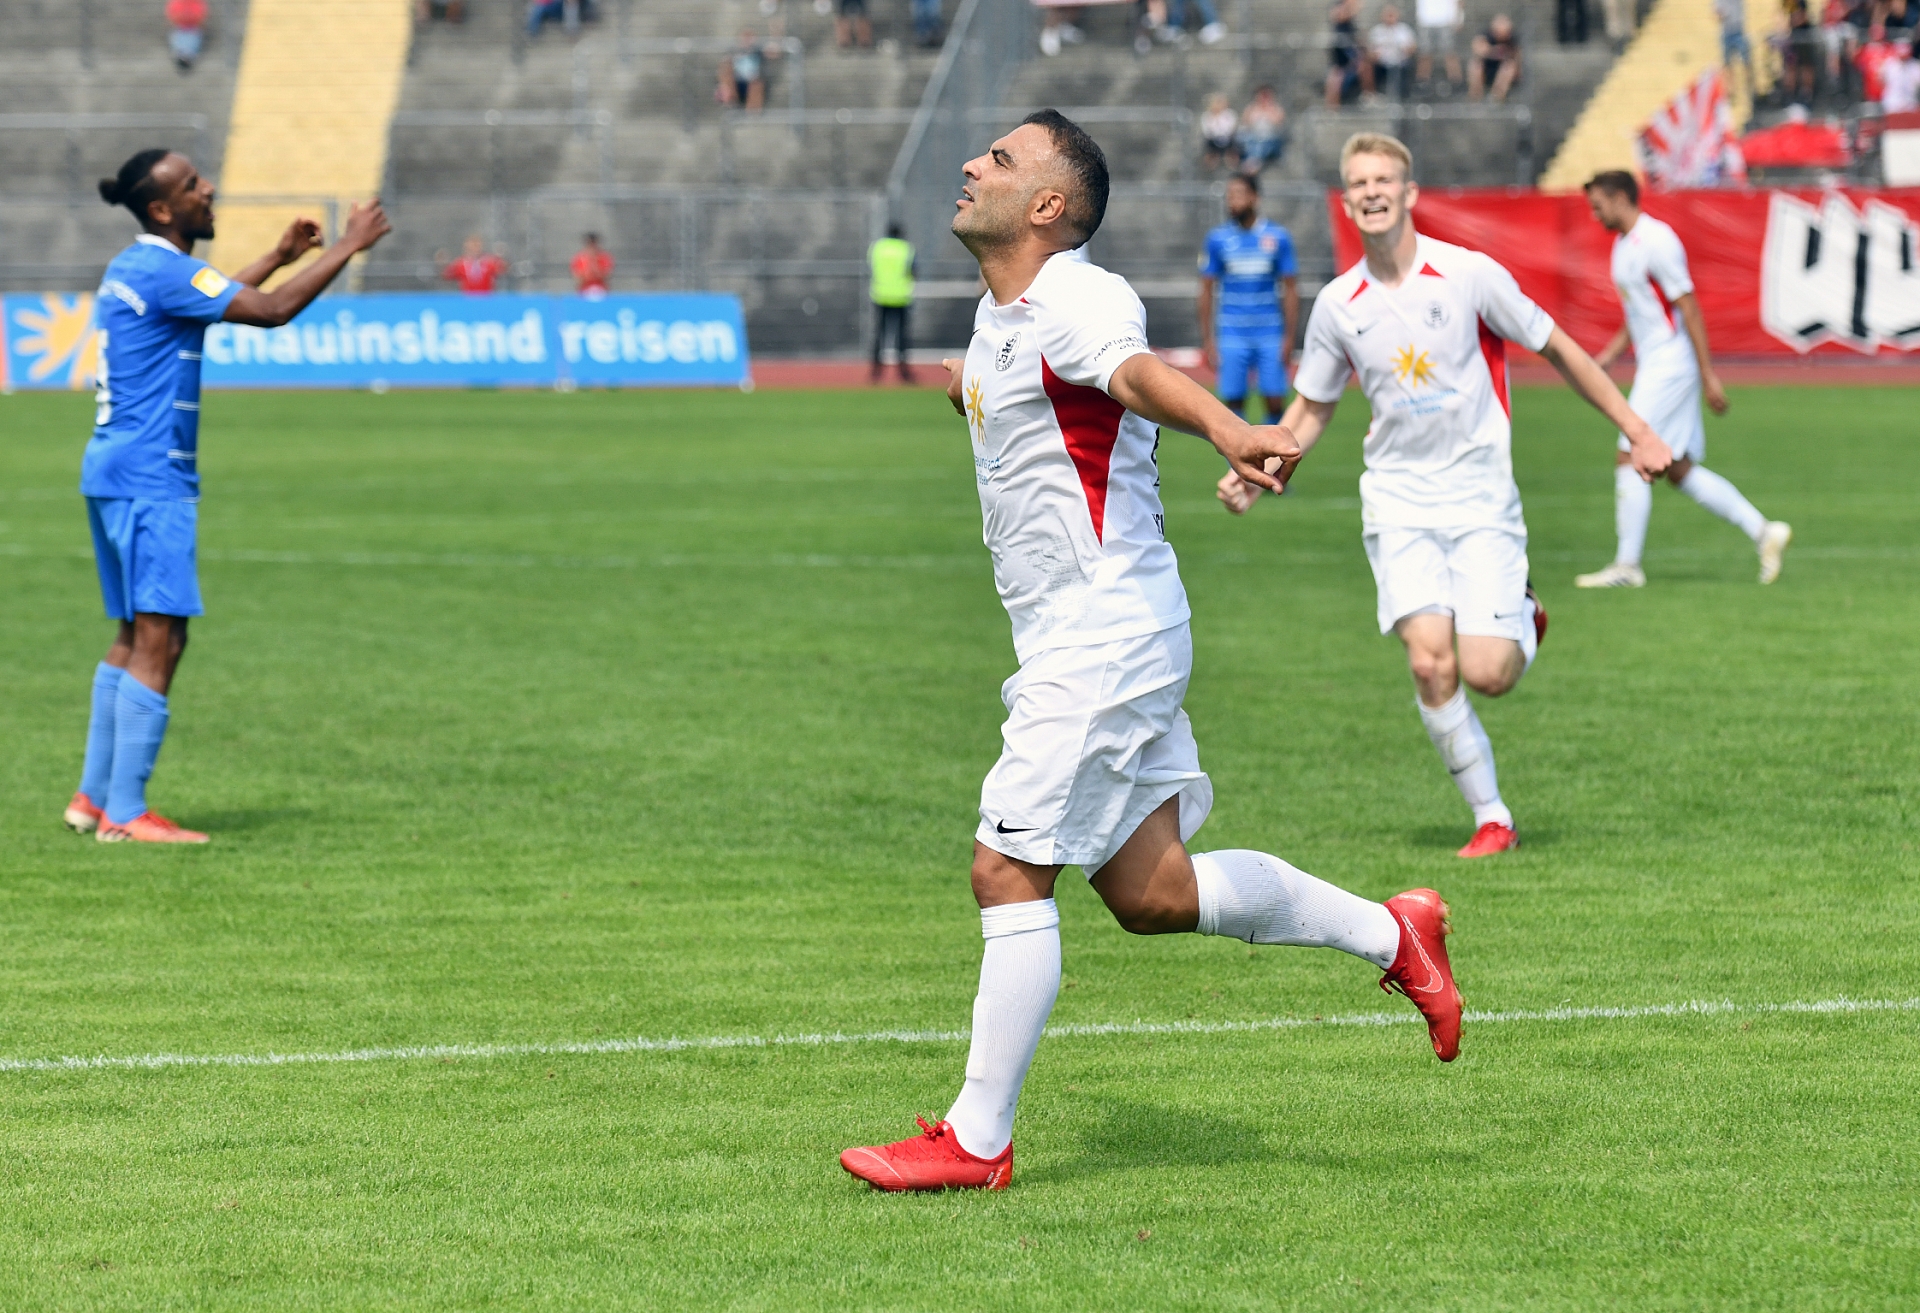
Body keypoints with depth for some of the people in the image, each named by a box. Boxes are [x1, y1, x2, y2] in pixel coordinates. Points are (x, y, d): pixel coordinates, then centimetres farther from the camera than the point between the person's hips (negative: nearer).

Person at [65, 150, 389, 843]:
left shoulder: (134, 268, 15)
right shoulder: (160, 269, -15)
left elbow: (213, 301, 36)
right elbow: (270, 311, -19)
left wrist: (279, 256, 33)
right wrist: (348, 247, -12)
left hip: (116, 474, 11)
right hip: (150, 480, -11)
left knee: (135, 638, 14)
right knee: (158, 641, -10)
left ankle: (94, 798, 15)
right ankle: (125, 814, -12)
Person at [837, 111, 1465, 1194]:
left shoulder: (1076, 301, -18)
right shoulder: (1002, 314, 12)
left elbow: (1138, 372, -41)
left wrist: (1227, 427, -61)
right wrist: (969, 379, 59)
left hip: (1103, 637, -10)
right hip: (1071, 641, 10)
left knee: (1009, 875, -7)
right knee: (1150, 892, 11)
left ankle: (978, 1141, 0)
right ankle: (1389, 931, 22)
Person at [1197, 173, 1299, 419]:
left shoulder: (1278, 237, 3)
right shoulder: (1218, 239, 3)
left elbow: (1291, 290, 6)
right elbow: (1206, 292, 7)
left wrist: (1289, 337, -1)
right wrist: (1208, 341, 2)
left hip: (1270, 334, 0)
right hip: (1232, 335, 0)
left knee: (1275, 402, -5)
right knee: (1233, 400, -2)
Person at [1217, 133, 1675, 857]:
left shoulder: (1469, 274, -9)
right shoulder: (1337, 304, 0)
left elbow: (1558, 349, 1)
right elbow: (1311, 409, 15)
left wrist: (1637, 431, 1)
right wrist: (1258, 474, -2)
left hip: (1480, 495, -2)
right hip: (1399, 500, 2)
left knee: (1485, 675, -12)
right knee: (1430, 663, -16)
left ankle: (1522, 620, 24)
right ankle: (1491, 817, -1)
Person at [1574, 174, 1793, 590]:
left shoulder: (1656, 242, -16)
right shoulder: (1623, 245, 15)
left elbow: (1690, 309, -17)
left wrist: (1709, 376, -18)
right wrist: (1604, 359, 17)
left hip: (1671, 364, -10)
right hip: (1652, 365, 10)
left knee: (1630, 459, -10)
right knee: (1678, 469, 9)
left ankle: (1627, 566, -6)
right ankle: (1763, 531, 13)